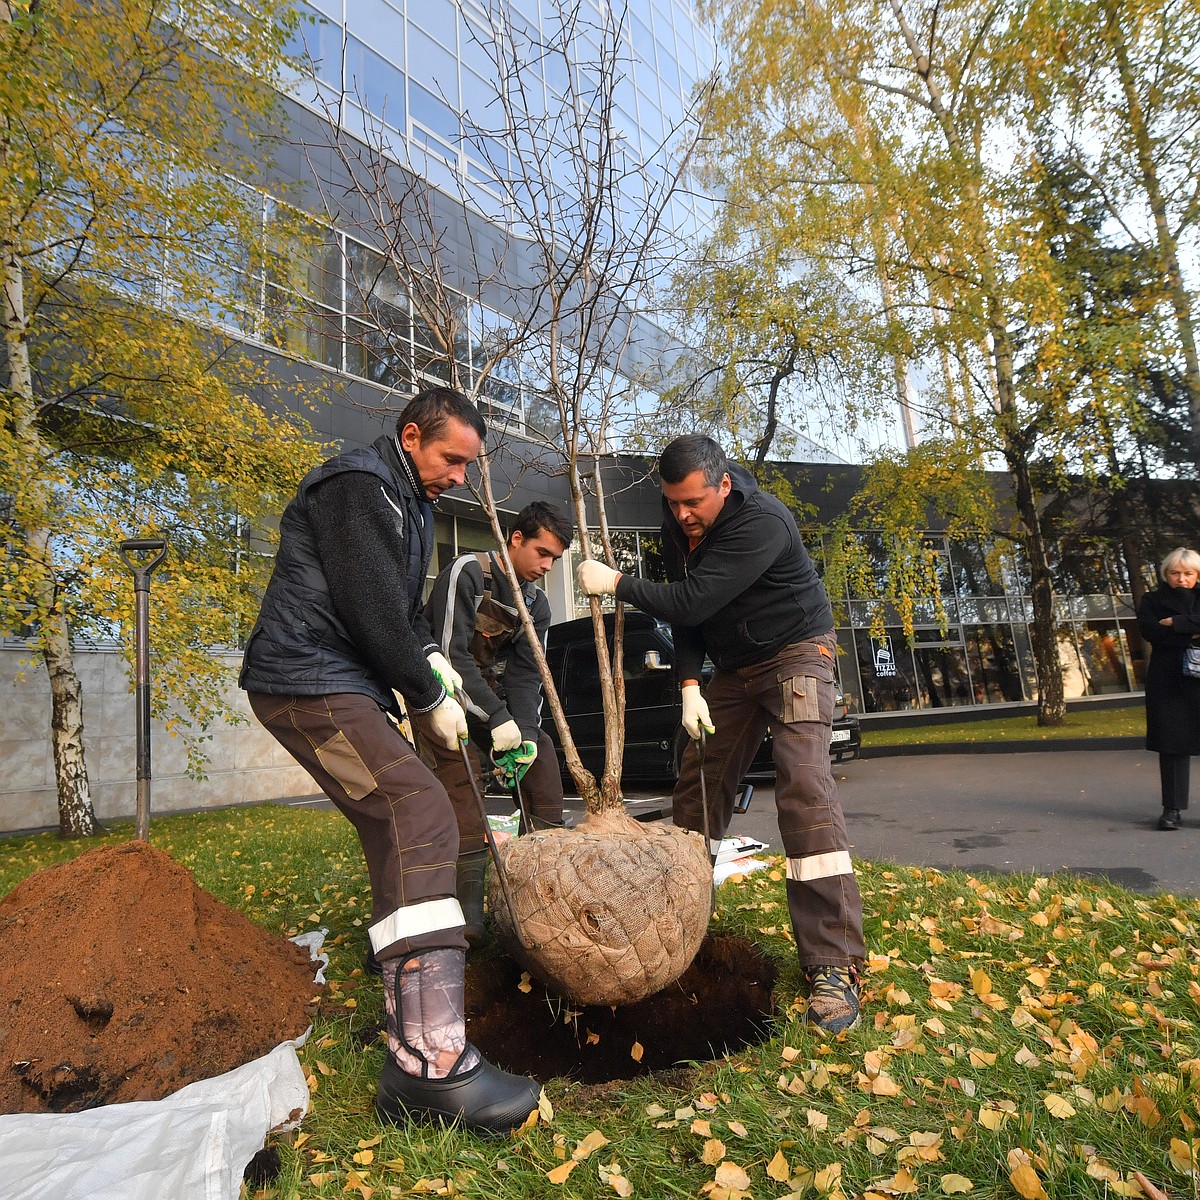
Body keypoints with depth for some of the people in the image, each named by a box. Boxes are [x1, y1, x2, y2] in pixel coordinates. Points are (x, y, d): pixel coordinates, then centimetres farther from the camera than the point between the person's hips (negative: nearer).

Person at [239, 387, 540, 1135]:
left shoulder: (410, 503, 19)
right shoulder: (358, 486, -13)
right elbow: (372, 610, -19)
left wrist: (433, 656, 5)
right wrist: (431, 697, -9)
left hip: (348, 687, 11)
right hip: (309, 684, -11)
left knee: (396, 826, 15)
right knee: (420, 818, -23)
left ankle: (412, 1025, 34)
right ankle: (432, 1063, -24)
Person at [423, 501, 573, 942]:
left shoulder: (536, 604, 0)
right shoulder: (467, 573, -21)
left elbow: (525, 675, -4)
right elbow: (451, 654, -27)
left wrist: (525, 731, -21)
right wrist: (498, 719, -31)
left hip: (489, 687, 7)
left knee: (541, 753, -5)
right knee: (460, 772, -22)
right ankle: (469, 908, -19)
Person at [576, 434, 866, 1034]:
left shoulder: (762, 522, -29)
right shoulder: (678, 522, -4)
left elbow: (690, 601, -33)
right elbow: (682, 608, -1)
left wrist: (616, 582, -21)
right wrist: (689, 685, -10)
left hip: (795, 652, -7)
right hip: (733, 666, 7)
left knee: (803, 787, -22)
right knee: (697, 782, 6)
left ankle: (833, 965, -18)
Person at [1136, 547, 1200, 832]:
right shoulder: (1152, 600, 10)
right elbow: (1149, 630, -8)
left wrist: (1177, 623, -11)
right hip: (1167, 682, 0)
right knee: (1172, 745, 0)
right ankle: (1172, 808, 4)